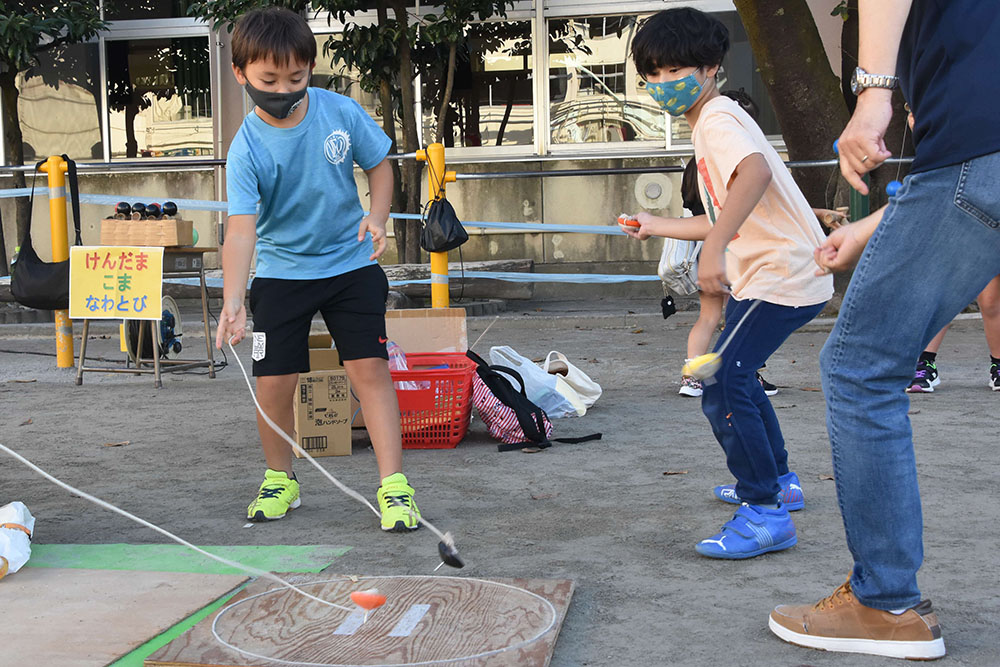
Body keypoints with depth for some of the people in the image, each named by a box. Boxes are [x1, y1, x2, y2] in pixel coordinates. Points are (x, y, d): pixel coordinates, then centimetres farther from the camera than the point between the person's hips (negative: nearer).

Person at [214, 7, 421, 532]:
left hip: (351, 263, 1)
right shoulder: (247, 148, -19)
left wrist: (376, 215, -14)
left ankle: (393, 485, -2)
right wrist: (232, 302, -41)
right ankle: (280, 479, 24)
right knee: (274, 381, -1)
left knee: (369, 369, -8)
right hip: (280, 272, -1)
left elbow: (379, 164, 5)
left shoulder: (342, 112, -11)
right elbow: (241, 227, -28)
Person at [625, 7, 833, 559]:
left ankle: (766, 514, -12)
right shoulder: (713, 123, 20)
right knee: (734, 373, 25)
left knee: (721, 384, -17)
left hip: (783, 275, -11)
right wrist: (660, 227, 35)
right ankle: (777, 481, 38)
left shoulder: (717, 120, -12)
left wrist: (714, 249, -43)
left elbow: (756, 171, -36)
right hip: (768, 272, 11)